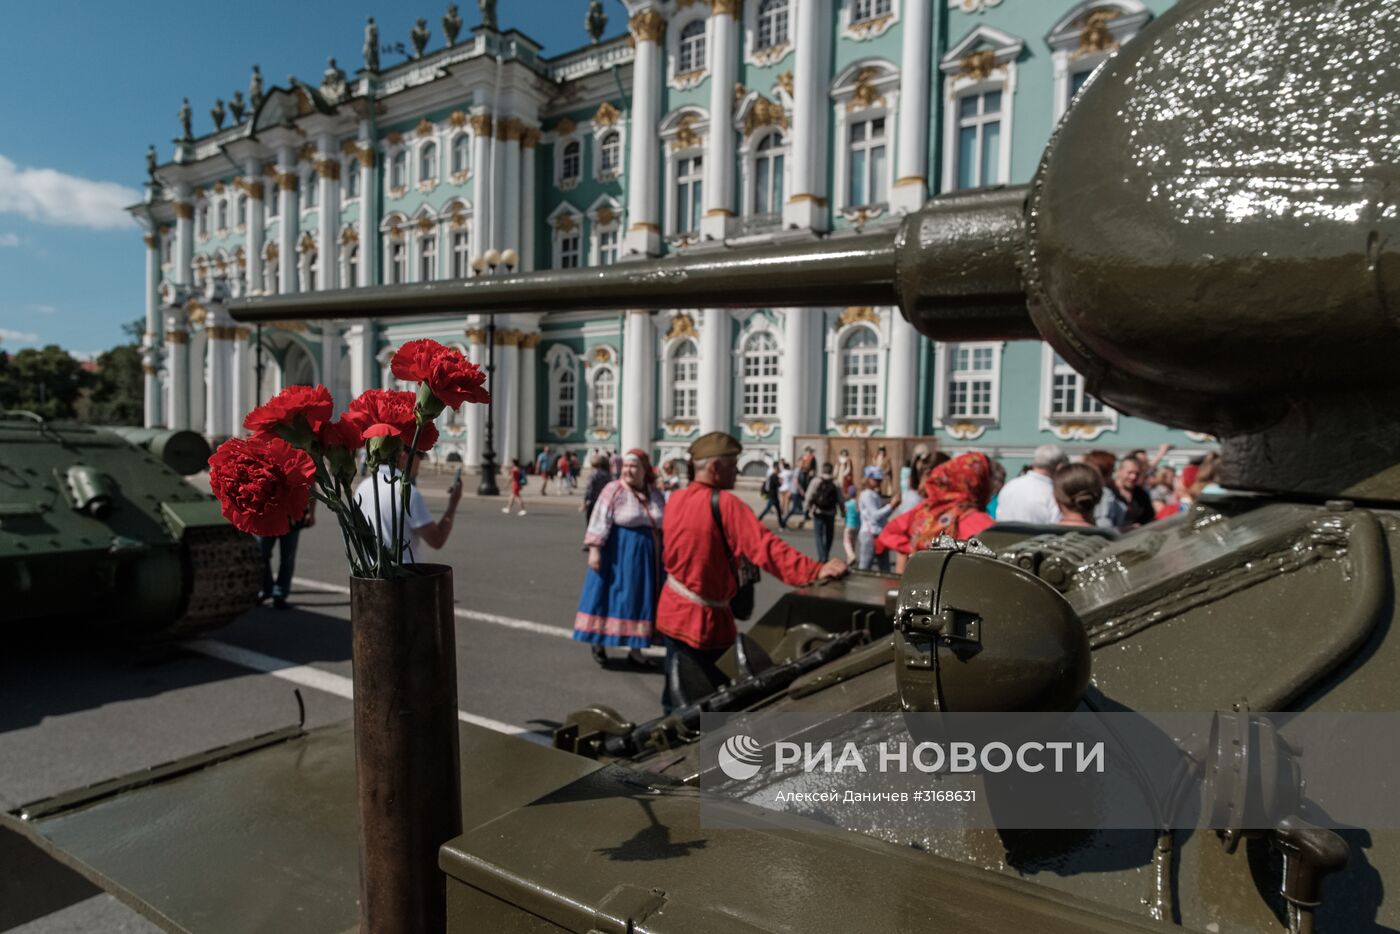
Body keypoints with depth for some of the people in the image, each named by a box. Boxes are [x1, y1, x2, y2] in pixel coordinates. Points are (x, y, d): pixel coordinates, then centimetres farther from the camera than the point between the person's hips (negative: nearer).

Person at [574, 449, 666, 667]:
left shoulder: (655, 493, 7)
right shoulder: (614, 490, -9)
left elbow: (664, 525, 15)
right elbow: (600, 521, -13)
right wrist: (594, 549, -20)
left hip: (647, 556, 5)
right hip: (619, 554, -5)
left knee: (640, 600, 8)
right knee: (610, 596, 3)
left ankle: (635, 648, 18)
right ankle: (598, 641, 21)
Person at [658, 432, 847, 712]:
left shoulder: (675, 499, 1)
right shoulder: (724, 503, -21)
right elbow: (766, 547, -28)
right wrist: (815, 571, -32)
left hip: (672, 611, 8)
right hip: (703, 619, -8)